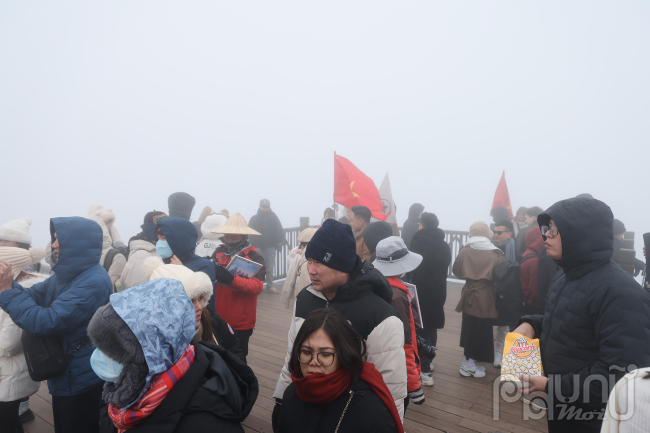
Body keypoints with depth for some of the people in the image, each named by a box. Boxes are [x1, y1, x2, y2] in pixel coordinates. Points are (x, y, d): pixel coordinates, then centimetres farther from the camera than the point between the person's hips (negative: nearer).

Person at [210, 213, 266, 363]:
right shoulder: (218, 252, 4)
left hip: (241, 322, -3)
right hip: (219, 318, 4)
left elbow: (257, 286, -21)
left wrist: (232, 279, -34)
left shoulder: (254, 257, -9)